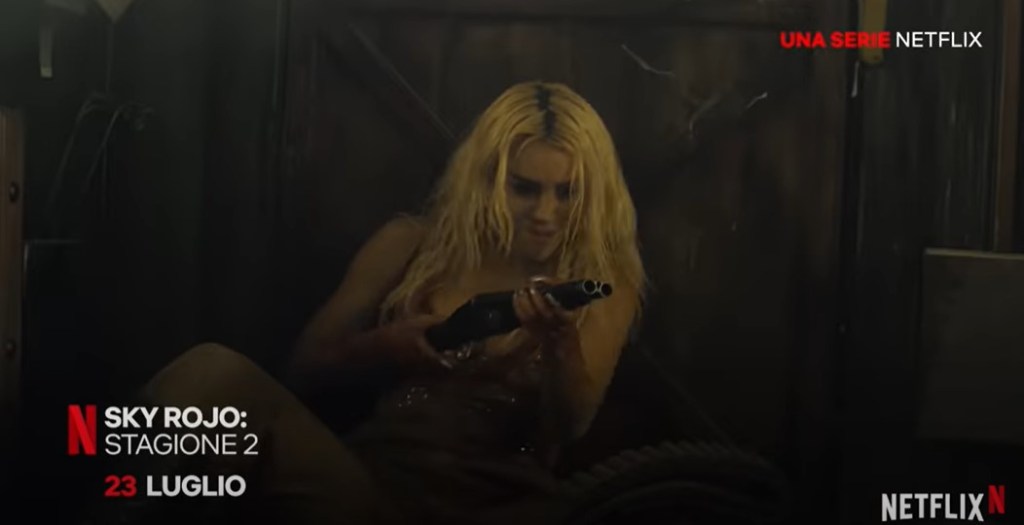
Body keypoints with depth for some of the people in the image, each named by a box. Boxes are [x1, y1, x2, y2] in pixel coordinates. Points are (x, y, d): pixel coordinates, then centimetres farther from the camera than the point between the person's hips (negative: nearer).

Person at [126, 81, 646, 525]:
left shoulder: (605, 278, 10)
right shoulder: (412, 242, 11)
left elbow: (570, 427, 2)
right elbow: (305, 365, 15)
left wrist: (561, 346, -19)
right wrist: (382, 346, -6)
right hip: (372, 474, 1)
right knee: (211, 370, -23)